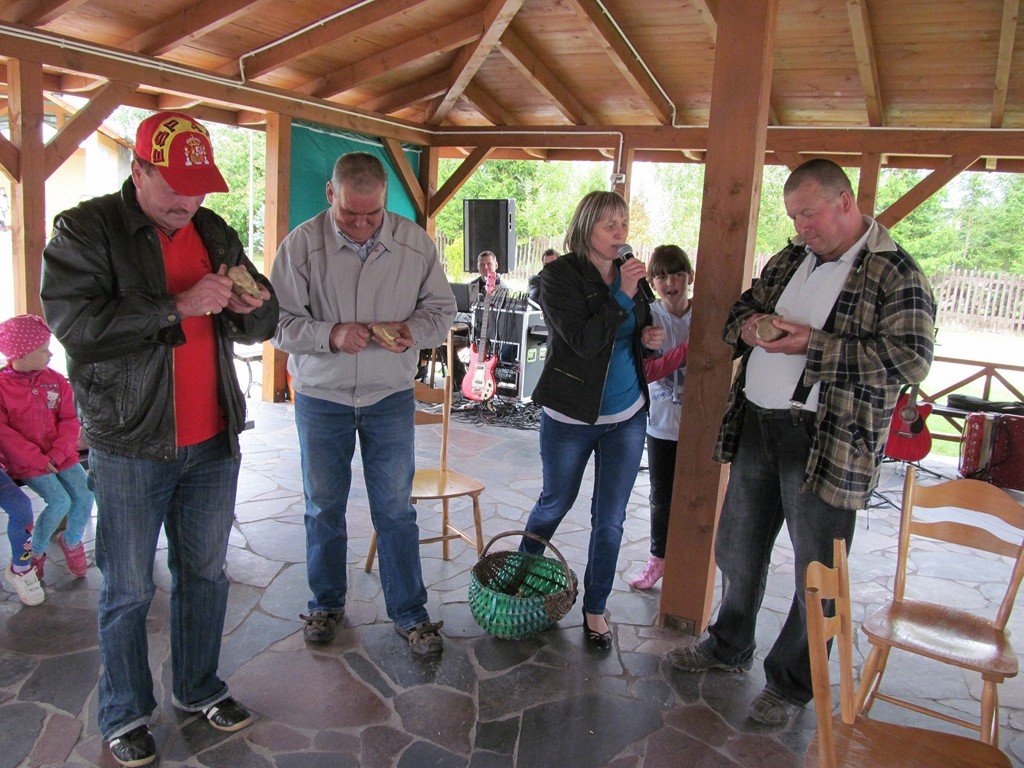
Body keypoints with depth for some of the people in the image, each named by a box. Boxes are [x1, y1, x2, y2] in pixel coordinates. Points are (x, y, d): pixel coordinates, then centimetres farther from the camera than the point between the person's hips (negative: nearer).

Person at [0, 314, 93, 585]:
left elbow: (69, 419, 3)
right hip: (25, 461, -4)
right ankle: (36, 551, 5)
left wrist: (57, 453, -12)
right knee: (60, 501, -21)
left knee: (85, 494, -11)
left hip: (61, 455, 4)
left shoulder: (55, 380, 4)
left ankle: (71, 541, 18)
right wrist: (37, 459, -18)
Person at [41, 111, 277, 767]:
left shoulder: (215, 232, 9)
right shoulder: (85, 231, -7)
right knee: (129, 589, 9)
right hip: (130, 447, -5)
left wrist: (251, 306, -10)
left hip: (213, 442, 5)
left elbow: (262, 326, 13)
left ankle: (199, 689, 35)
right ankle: (125, 714, 28)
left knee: (205, 573, 16)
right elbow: (75, 325, -21)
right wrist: (179, 307, -26)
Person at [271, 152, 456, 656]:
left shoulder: (415, 243, -5)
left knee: (395, 511, 6)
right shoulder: (303, 243, -9)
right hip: (320, 396, 0)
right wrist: (331, 335, -26)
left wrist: (411, 331, -18)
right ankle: (326, 604, 34)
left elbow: (442, 310, 3)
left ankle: (409, 613, 22)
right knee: (324, 507, 13)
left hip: (390, 397, 0)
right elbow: (279, 321, -10)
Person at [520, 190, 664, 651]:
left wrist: (649, 340, -4)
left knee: (610, 520, 9)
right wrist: (623, 296, -27)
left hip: (627, 415, 4)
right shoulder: (560, 276, -12)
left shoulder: (630, 274, 3)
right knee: (555, 503, 16)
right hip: (571, 416, -4)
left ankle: (595, 608, 25)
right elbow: (582, 341, -24)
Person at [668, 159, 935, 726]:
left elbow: (911, 358, -18)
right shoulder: (790, 259, 13)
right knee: (738, 551, 19)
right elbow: (743, 305, 24)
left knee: (817, 577, 6)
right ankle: (729, 647, 41)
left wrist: (813, 345, -21)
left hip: (827, 442, -7)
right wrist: (746, 324, -1)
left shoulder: (896, 274, -9)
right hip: (757, 424, 7)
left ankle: (791, 683, 26)